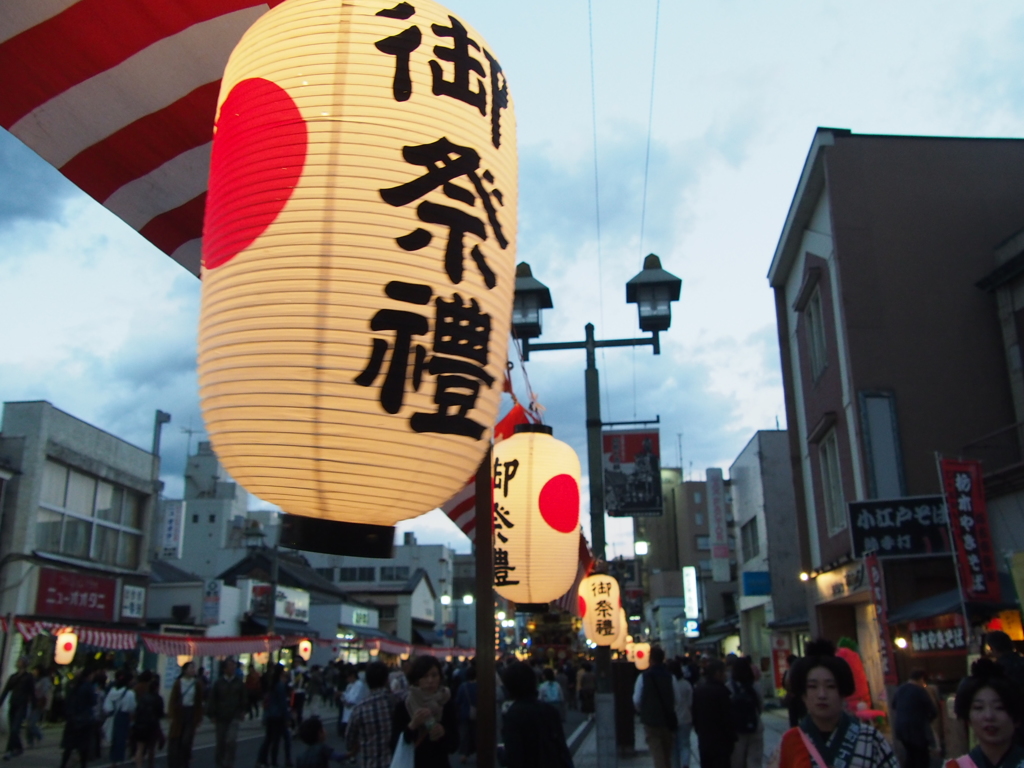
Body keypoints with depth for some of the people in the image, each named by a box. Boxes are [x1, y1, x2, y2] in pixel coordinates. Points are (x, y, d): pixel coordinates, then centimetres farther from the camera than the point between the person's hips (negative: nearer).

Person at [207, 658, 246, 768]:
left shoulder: (239, 683, 0)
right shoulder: (218, 683, -4)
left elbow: (243, 699, 8)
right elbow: (212, 700, -2)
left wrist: (242, 712, 4)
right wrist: (212, 715, -5)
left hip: (234, 717, 0)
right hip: (220, 717, 0)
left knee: (231, 740, -13)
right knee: (220, 742, 10)